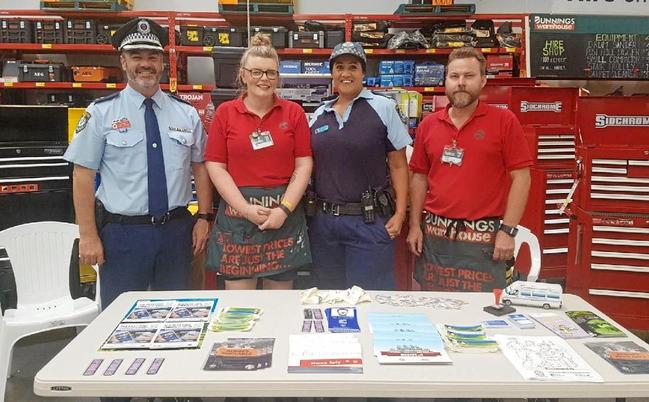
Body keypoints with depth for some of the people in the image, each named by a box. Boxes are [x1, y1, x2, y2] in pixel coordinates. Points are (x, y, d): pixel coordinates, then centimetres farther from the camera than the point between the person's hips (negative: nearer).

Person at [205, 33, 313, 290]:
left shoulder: (293, 112, 5)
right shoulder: (225, 112, 4)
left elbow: (303, 165, 2)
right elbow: (215, 166, 0)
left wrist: (285, 209, -9)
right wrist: (246, 209, -10)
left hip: (285, 214, 1)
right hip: (237, 212, 0)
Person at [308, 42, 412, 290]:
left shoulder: (384, 108, -3)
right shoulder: (319, 115, 10)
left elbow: (398, 165, -4)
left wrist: (400, 213, -11)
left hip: (369, 221, -4)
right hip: (322, 220, 4)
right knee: (328, 294, 16)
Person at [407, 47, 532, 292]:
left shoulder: (504, 121, -3)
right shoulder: (428, 125, 7)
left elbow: (521, 178, -4)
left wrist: (508, 230, -9)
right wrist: (414, 225, 6)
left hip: (483, 238, -3)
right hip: (434, 235, 3)